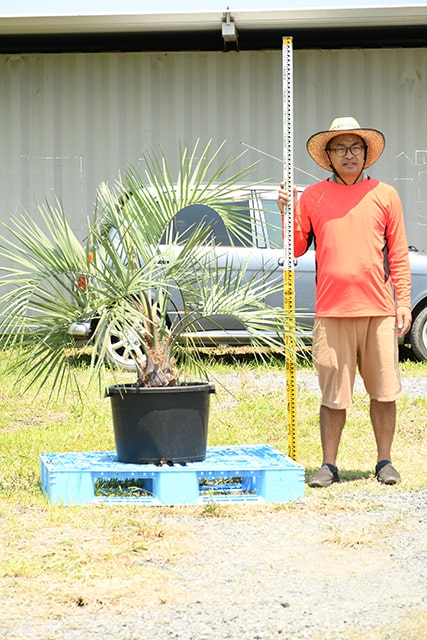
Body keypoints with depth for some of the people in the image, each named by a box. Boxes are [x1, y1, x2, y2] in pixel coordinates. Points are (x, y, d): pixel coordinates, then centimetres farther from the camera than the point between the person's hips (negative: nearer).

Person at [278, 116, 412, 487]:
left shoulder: (384, 195, 9)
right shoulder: (312, 197, 9)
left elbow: (399, 253, 9)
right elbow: (296, 249, 9)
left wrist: (403, 301, 3)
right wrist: (286, 213, -5)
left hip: (379, 310, 0)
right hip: (332, 311, 0)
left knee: (384, 391, 3)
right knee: (333, 394, 1)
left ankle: (385, 461, 15)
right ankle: (329, 465, 8)